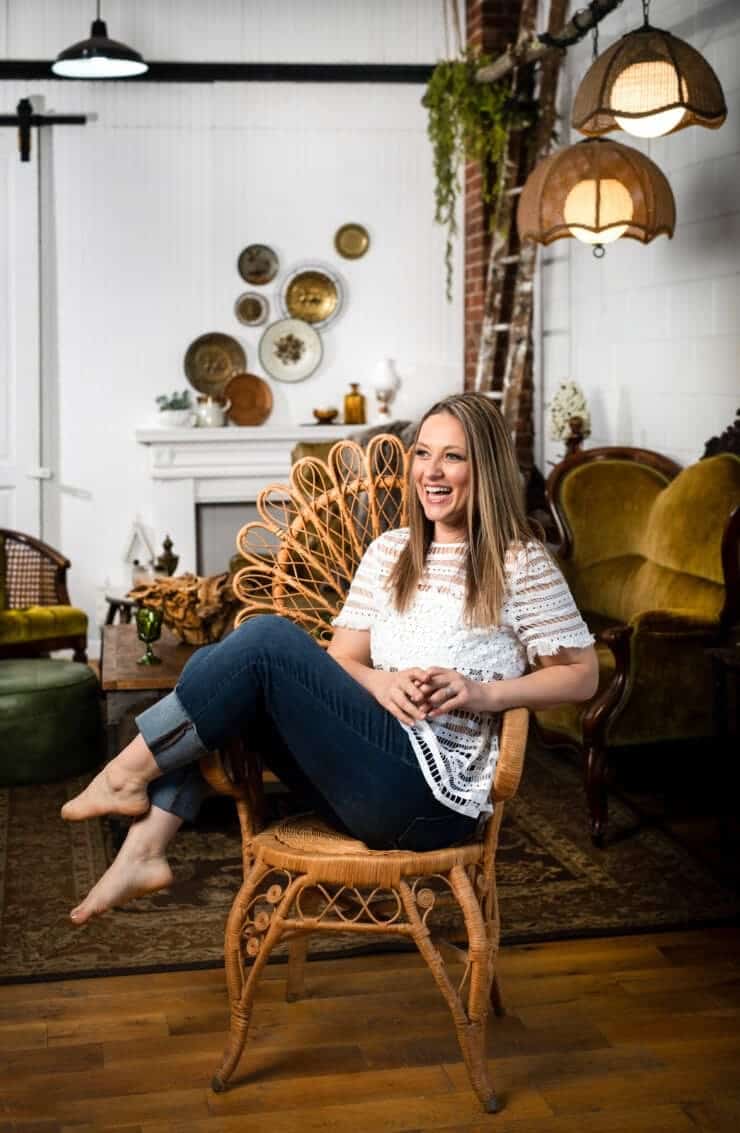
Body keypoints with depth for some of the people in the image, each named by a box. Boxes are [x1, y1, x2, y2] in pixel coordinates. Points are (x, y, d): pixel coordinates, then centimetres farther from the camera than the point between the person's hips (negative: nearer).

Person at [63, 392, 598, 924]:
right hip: (369, 777, 7)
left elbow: (583, 675, 1)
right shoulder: (389, 551, 15)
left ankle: (132, 771, -7)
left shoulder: (521, 563, -1)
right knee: (211, 665, -9)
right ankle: (145, 850, -16)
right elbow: (340, 662, 12)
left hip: (433, 789, -6)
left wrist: (484, 692, -13)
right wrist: (381, 683, -11)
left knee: (269, 637, -19)